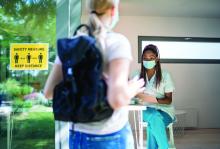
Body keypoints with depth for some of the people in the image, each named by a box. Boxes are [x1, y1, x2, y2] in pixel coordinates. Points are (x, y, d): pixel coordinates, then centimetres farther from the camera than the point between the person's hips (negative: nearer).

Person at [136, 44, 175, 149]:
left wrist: (153, 99, -22)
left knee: (152, 125, -34)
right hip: (147, 110, 2)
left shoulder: (165, 75, -3)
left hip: (164, 110, -1)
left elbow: (169, 100, -4)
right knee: (155, 117, -35)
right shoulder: (138, 75, 3)